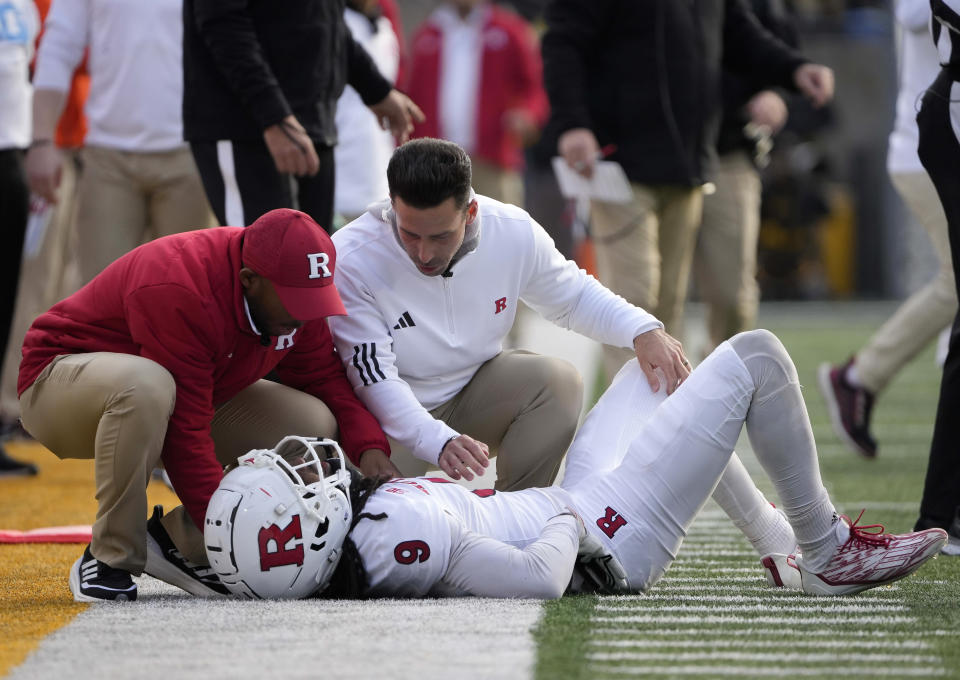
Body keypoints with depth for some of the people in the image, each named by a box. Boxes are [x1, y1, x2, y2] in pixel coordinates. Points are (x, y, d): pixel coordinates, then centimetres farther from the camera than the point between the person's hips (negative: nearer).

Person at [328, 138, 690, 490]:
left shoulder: (513, 232, -14)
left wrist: (643, 331, -15)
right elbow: (374, 380, -27)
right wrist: (439, 442, -43)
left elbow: (574, 296, 5)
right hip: (390, 416, -4)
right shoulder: (350, 261, -25)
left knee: (558, 381, -21)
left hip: (471, 395, 4)